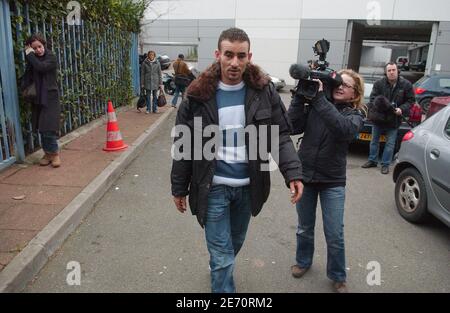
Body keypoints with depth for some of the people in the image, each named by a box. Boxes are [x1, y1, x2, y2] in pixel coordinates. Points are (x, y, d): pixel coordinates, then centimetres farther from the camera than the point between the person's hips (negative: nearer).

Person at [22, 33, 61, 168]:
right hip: (37, 98, 5)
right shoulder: (32, 59, 11)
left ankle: (55, 153, 5)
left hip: (50, 98, -5)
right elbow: (27, 76, 7)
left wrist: (29, 55, -12)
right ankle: (47, 153, 19)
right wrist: (24, 89, -10)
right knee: (41, 129, 8)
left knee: (48, 128, -9)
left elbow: (41, 67, -22)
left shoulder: (51, 57, -5)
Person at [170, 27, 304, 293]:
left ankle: (219, 269, 56)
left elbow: (280, 136, -3)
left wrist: (293, 173, -18)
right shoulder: (199, 95, -9)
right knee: (222, 255, 4)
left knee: (235, 244, 26)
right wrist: (179, 188, 0)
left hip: (248, 186, 3)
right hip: (214, 187, -3)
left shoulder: (264, 91, -5)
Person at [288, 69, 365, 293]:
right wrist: (300, 96, -18)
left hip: (333, 182, -1)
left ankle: (338, 277, 28)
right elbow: (293, 127, -14)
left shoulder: (355, 114, -5)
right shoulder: (313, 106, -1)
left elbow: (343, 129, -28)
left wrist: (319, 98, -29)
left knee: (335, 235, 5)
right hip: (304, 175, 2)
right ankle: (303, 261, 43)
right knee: (304, 228, 18)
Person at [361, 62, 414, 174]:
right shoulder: (379, 83, -9)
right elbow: (373, 99, -8)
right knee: (374, 140, 13)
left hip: (394, 120, -1)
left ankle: (385, 164, 15)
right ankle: (372, 160, 28)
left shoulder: (406, 85, -7)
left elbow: (410, 101, 0)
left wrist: (401, 109, -17)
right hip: (378, 118, 1)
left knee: (390, 143, 4)